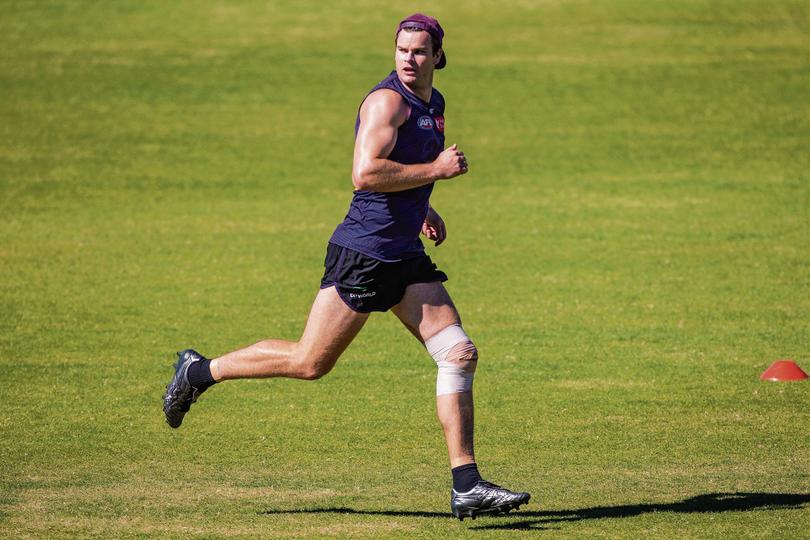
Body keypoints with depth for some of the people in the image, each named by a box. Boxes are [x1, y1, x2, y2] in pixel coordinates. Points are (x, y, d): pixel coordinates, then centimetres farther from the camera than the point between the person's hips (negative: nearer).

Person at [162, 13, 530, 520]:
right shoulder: (387, 100, -13)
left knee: (460, 354, -3)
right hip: (364, 254, -8)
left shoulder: (434, 104, 16)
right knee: (310, 363, -2)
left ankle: (466, 486, -2)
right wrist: (435, 170, -19)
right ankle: (201, 371, 18)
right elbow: (365, 174, -25)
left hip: (406, 258, 8)